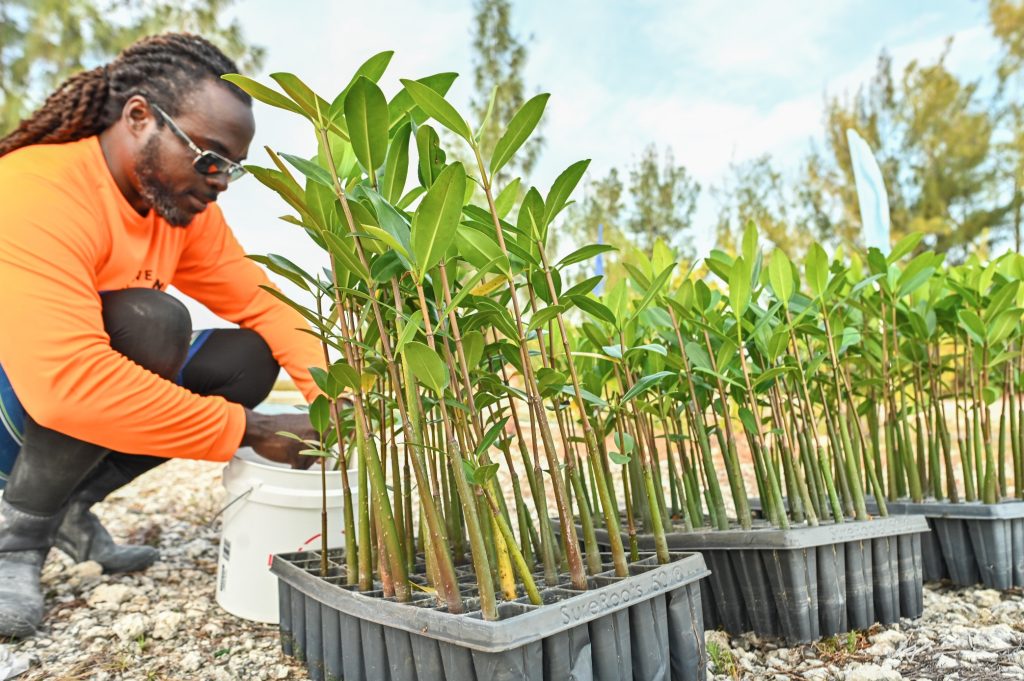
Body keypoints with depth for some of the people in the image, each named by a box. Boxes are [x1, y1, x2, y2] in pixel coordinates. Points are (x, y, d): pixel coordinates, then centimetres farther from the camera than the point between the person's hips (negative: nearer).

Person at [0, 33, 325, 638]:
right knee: (149, 321, -31)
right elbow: (68, 383, -41)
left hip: (69, 412, 8)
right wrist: (251, 429, -36)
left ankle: (71, 507, 3)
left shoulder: (181, 201, -6)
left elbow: (263, 303, -4)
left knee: (250, 360, -7)